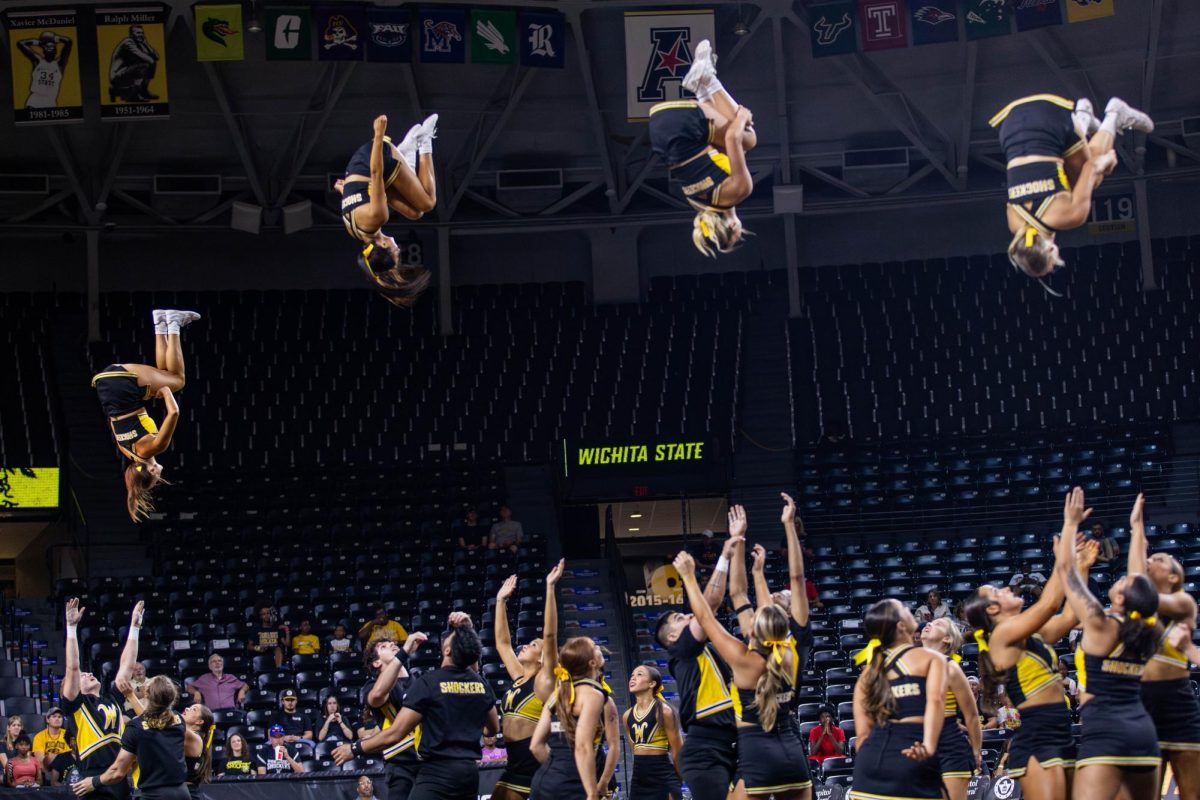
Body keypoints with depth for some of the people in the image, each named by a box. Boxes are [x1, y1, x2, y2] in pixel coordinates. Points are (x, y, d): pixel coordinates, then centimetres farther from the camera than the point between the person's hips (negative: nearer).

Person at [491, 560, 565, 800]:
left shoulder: (544, 680, -2)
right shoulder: (518, 677, 18)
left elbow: (549, 634, -12)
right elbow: (502, 642, 27)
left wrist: (550, 587, -14)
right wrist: (501, 600, 26)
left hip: (538, 763, -9)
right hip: (515, 765, 9)